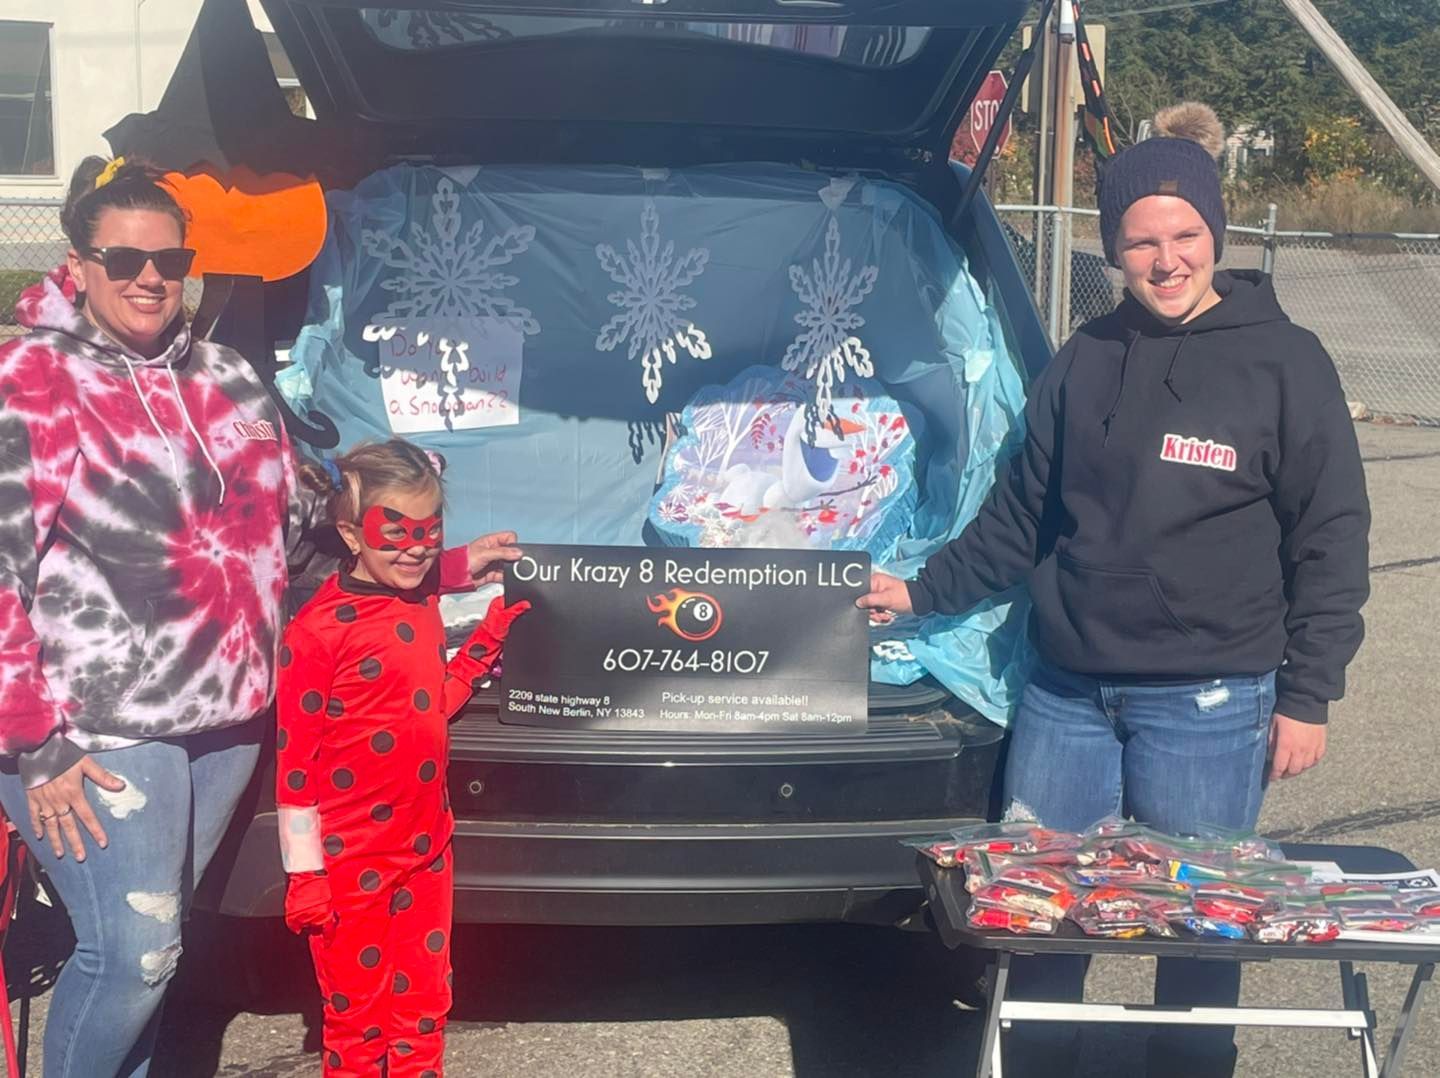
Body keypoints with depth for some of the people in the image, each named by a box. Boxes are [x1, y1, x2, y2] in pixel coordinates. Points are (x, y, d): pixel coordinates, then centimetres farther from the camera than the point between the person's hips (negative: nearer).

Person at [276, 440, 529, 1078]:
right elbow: (294, 757, -14)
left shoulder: (422, 605, 5)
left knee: (423, 1005, 17)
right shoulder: (319, 628, -17)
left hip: (425, 847, 7)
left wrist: (488, 638, 6)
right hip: (350, 859, -6)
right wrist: (304, 870, -13)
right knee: (357, 1013, 9)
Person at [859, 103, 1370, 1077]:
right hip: (1065, 692, 4)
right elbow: (1021, 518, 16)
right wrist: (926, 592, 14)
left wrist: (1309, 696, -6)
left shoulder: (1284, 362, -4)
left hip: (1208, 704, -4)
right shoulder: (1086, 361, 7)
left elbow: (1331, 537, -3)